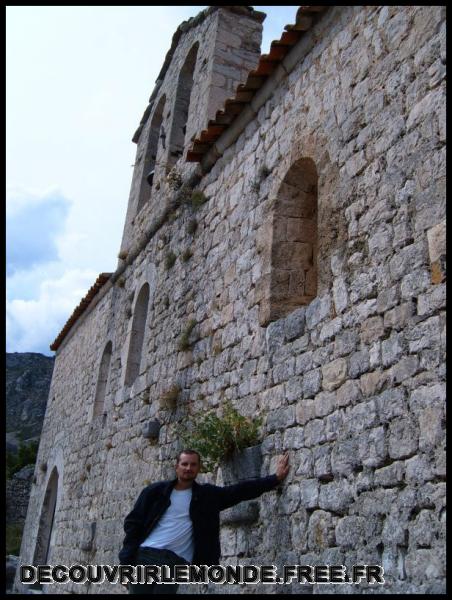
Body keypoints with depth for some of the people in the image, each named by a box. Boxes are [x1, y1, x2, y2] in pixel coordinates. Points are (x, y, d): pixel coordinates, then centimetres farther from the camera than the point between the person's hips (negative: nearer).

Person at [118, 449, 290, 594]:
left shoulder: (207, 495, 9)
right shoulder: (156, 491, 5)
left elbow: (241, 490, 4)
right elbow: (133, 522, 4)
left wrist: (275, 478, -2)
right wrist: (127, 558, -8)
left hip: (175, 561, 0)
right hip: (144, 555, 0)